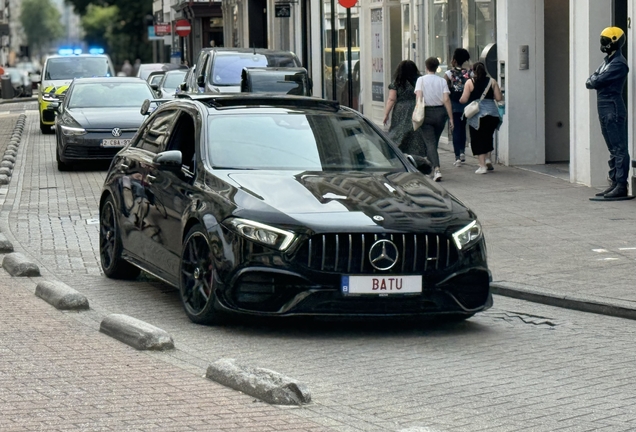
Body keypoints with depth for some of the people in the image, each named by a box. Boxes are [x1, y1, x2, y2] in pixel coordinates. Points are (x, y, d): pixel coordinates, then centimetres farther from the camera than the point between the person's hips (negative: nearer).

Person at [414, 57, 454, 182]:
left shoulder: (421, 80, -2)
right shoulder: (442, 81, 2)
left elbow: (419, 97, -13)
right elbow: (446, 99, -5)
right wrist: (451, 117, -5)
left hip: (426, 112, -3)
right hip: (440, 112, 3)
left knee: (430, 143, -5)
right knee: (434, 142, 19)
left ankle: (436, 169, -24)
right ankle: (432, 168, 29)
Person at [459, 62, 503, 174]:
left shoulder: (470, 82, -2)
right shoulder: (492, 81, 4)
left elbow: (464, 100, -5)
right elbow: (498, 98, 2)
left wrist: (460, 100, 17)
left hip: (476, 114, -3)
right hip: (492, 113, 3)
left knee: (478, 140, 4)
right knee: (488, 136, 22)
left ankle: (482, 165, 1)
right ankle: (487, 158, 11)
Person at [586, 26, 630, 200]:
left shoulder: (619, 63, -13)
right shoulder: (607, 61, 18)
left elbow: (597, 81, -18)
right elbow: (591, 81, 15)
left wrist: (592, 81, 3)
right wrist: (594, 81, -6)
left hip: (613, 109, -10)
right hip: (604, 109, 10)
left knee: (619, 148, -9)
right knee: (613, 149, 12)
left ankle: (621, 186, -11)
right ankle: (614, 183, 17)